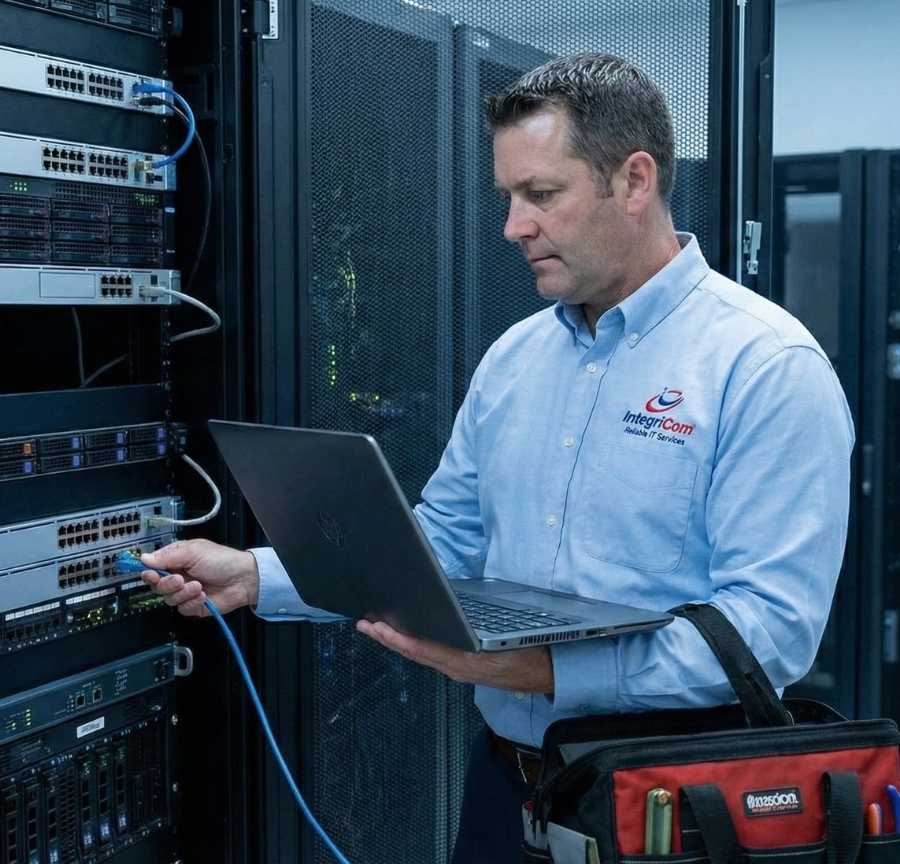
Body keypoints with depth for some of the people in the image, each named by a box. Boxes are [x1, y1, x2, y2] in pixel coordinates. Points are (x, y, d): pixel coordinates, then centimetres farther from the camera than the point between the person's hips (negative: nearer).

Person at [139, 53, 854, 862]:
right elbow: (437, 545, 8)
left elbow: (769, 628, -23)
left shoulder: (769, 367, -17)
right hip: (505, 774, 6)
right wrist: (254, 575, -3)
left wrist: (545, 670, -31)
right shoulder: (513, 356, 6)